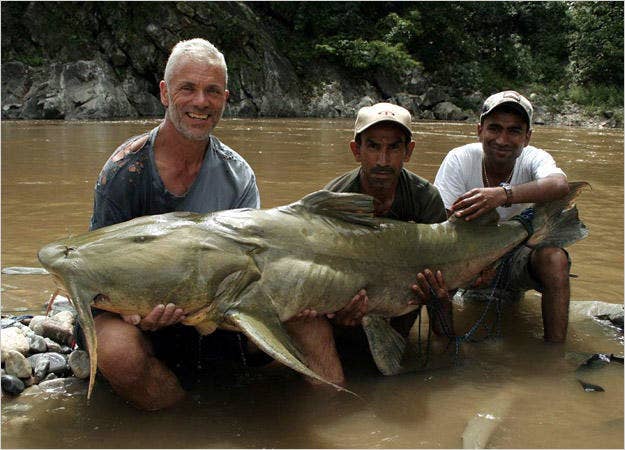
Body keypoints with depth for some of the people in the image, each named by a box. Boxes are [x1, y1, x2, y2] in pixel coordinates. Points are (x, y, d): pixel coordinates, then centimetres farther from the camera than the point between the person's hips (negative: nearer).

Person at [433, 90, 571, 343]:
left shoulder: (534, 159, -15)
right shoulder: (460, 159, -16)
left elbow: (560, 185, -40)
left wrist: (504, 195, -57)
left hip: (518, 258, 0)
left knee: (554, 257, -30)